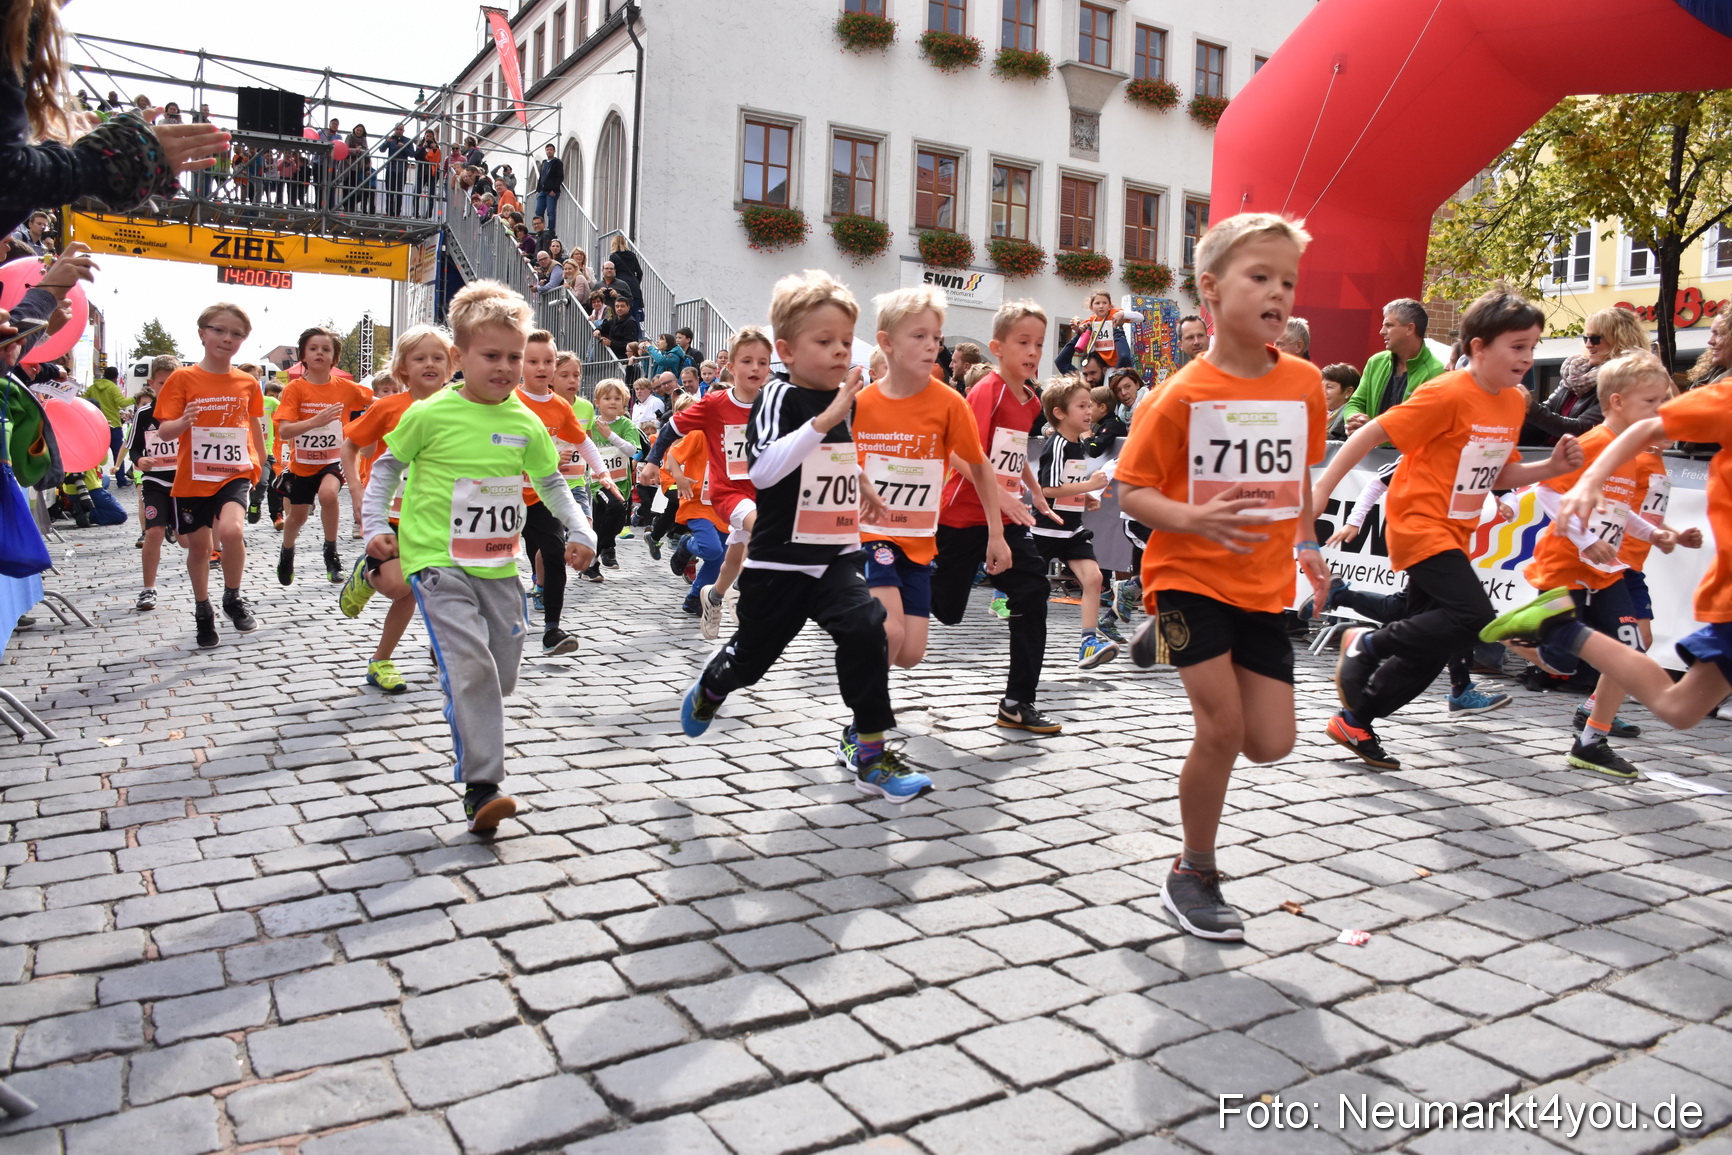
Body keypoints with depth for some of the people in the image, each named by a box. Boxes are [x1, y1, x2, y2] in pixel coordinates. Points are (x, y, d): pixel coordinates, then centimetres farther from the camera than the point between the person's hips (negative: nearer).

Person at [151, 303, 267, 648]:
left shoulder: (247, 383, 3)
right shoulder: (182, 379, -5)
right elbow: (164, 431, -8)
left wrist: (259, 465, 22)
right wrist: (182, 422, -30)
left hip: (235, 474, 0)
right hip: (193, 477, 0)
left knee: (231, 530, -26)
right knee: (198, 545, 12)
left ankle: (233, 598, -2)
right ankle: (203, 612, 33)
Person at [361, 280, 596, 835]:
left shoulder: (526, 423, 4)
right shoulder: (430, 414, -7)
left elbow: (551, 482, 16)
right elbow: (388, 466, 7)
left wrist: (579, 531, 6)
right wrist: (377, 524, -2)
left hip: (499, 565, 5)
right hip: (437, 561, -5)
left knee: (503, 672, 11)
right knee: (470, 665, -18)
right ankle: (481, 788, -15)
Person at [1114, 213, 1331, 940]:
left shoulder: (1303, 383, 1)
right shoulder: (1183, 395, -14)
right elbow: (1130, 491, -12)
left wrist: (1306, 543, 17)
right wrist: (1194, 518, -28)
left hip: (1262, 585, 5)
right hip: (1191, 574, -5)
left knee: (1270, 743, 5)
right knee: (1222, 729, -10)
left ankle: (1173, 644, 31)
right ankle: (1194, 876, 13)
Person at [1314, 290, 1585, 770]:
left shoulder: (1513, 401, 8)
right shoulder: (1448, 394, -17)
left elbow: (1498, 474, 17)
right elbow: (1373, 432, -17)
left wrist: (1551, 467, 0)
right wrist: (1323, 488, -20)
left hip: (1453, 532, 9)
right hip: (1419, 523, -9)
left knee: (1431, 645, 8)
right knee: (1475, 617, -22)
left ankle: (1354, 721, 19)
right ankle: (1366, 644, -5)